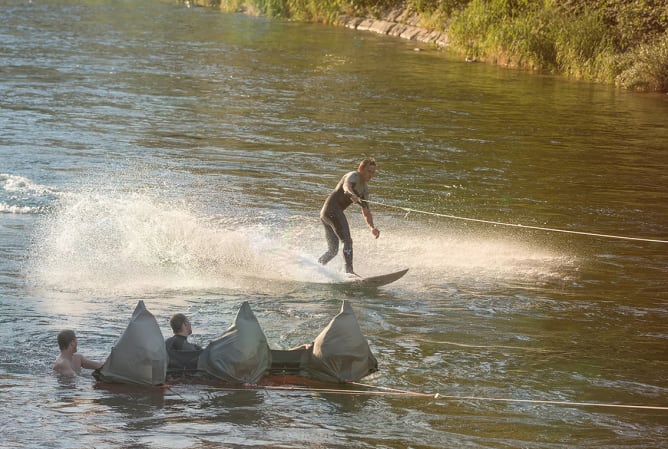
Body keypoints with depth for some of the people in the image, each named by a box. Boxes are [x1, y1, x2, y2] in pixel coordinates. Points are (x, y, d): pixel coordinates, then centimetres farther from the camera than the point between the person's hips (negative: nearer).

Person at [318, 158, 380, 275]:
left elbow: (366, 211, 19)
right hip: (332, 209, -10)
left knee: (333, 250, 14)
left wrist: (372, 227, 3)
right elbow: (346, 186, -29)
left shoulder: (364, 189, 20)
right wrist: (352, 195, -52)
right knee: (347, 241, -23)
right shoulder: (353, 176, -6)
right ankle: (349, 271, -36)